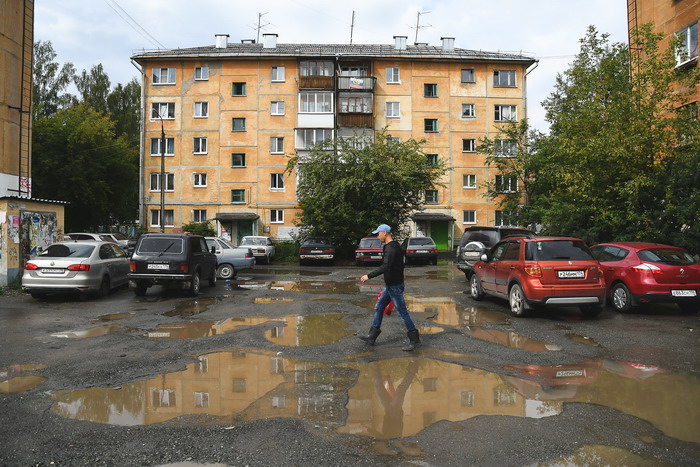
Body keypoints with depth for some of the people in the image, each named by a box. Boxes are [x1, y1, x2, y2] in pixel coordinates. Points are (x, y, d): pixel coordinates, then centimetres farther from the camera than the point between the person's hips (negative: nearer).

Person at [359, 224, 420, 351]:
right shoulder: (394, 246, 13)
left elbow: (385, 267, -32)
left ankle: (414, 340, 7)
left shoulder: (391, 248, -21)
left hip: (395, 286, -11)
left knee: (402, 312, -3)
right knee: (379, 307, 13)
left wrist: (369, 276, -30)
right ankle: (372, 337, 20)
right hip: (390, 285, 11)